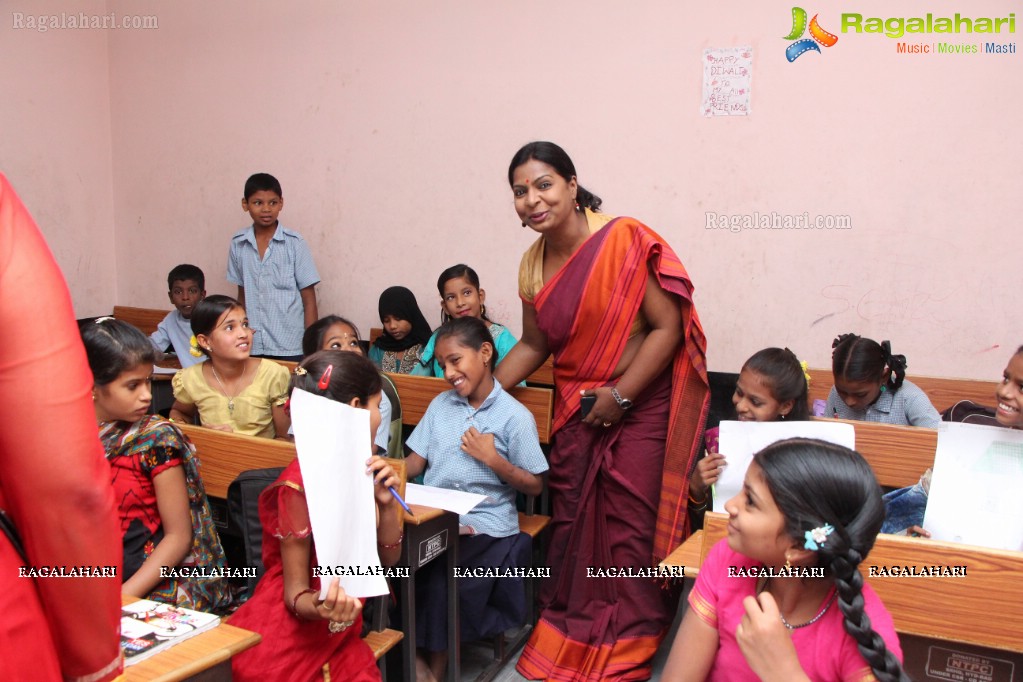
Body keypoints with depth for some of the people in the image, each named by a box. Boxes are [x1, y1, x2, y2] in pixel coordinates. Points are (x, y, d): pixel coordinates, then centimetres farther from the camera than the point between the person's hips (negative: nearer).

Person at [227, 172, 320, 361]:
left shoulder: (294, 243, -4)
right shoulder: (238, 243, 4)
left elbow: (309, 301, -2)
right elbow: (242, 296, 14)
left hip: (290, 348, -2)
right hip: (252, 347, 3)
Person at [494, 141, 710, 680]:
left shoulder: (625, 241, -17)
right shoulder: (533, 264, 3)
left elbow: (668, 327, -17)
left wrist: (619, 396, -19)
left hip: (640, 408, -5)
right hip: (575, 410, 5)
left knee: (631, 526, 3)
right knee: (571, 520, 12)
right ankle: (568, 628, 33)